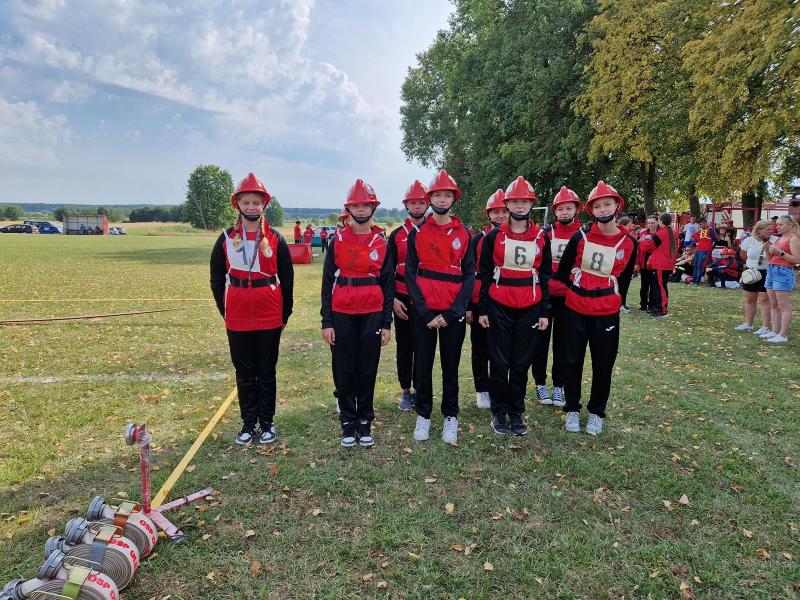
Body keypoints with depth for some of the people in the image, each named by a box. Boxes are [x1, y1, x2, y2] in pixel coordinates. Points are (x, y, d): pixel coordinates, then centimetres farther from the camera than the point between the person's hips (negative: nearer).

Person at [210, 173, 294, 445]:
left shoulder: (275, 239, -1)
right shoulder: (226, 238, 2)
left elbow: (287, 278, 4)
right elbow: (217, 279, 8)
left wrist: (285, 313, 4)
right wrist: (224, 310, 5)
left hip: (269, 316, -1)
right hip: (238, 317, 1)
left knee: (267, 370, 9)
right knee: (244, 372, 11)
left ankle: (267, 422, 22)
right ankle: (248, 422, 24)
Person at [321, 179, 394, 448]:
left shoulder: (382, 244, 4)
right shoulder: (337, 241, 2)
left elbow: (388, 285, 6)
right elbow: (327, 282, 1)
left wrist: (386, 323, 1)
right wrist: (326, 322, -4)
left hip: (372, 314, 1)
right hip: (342, 315, 0)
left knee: (367, 370, 7)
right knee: (344, 371, 6)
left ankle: (365, 423, 20)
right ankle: (348, 423, 20)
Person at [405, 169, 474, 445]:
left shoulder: (463, 234, 3)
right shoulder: (417, 233, 2)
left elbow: (469, 275, 1)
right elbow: (410, 274, -1)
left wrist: (453, 312, -10)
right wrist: (425, 313, -10)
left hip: (453, 312, 0)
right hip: (423, 311, 0)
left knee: (451, 366, 10)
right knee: (422, 365, 8)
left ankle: (451, 417, 23)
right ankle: (423, 415, 23)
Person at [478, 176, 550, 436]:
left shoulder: (541, 238, 5)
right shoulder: (494, 237, 0)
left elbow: (545, 276, 9)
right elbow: (484, 275, 2)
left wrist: (545, 312, 5)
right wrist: (482, 309, -2)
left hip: (529, 308, 2)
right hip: (499, 307, -1)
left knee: (522, 363, 8)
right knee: (500, 362, 4)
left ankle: (516, 413, 22)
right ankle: (498, 413, 19)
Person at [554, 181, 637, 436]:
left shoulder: (628, 243, -2)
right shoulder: (580, 237, -4)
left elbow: (623, 280, 9)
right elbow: (562, 270, 5)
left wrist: (612, 300, 11)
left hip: (607, 312, 0)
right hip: (575, 309, 0)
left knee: (603, 364, 8)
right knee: (573, 361, 7)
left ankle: (597, 412, 25)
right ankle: (572, 409, 23)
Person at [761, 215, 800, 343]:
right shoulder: (778, 239, 18)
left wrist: (780, 252, -18)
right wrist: (768, 250, 4)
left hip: (784, 272, -9)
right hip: (771, 270, 9)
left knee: (784, 306, -8)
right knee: (774, 305, 10)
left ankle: (783, 335, -7)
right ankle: (775, 331, 15)